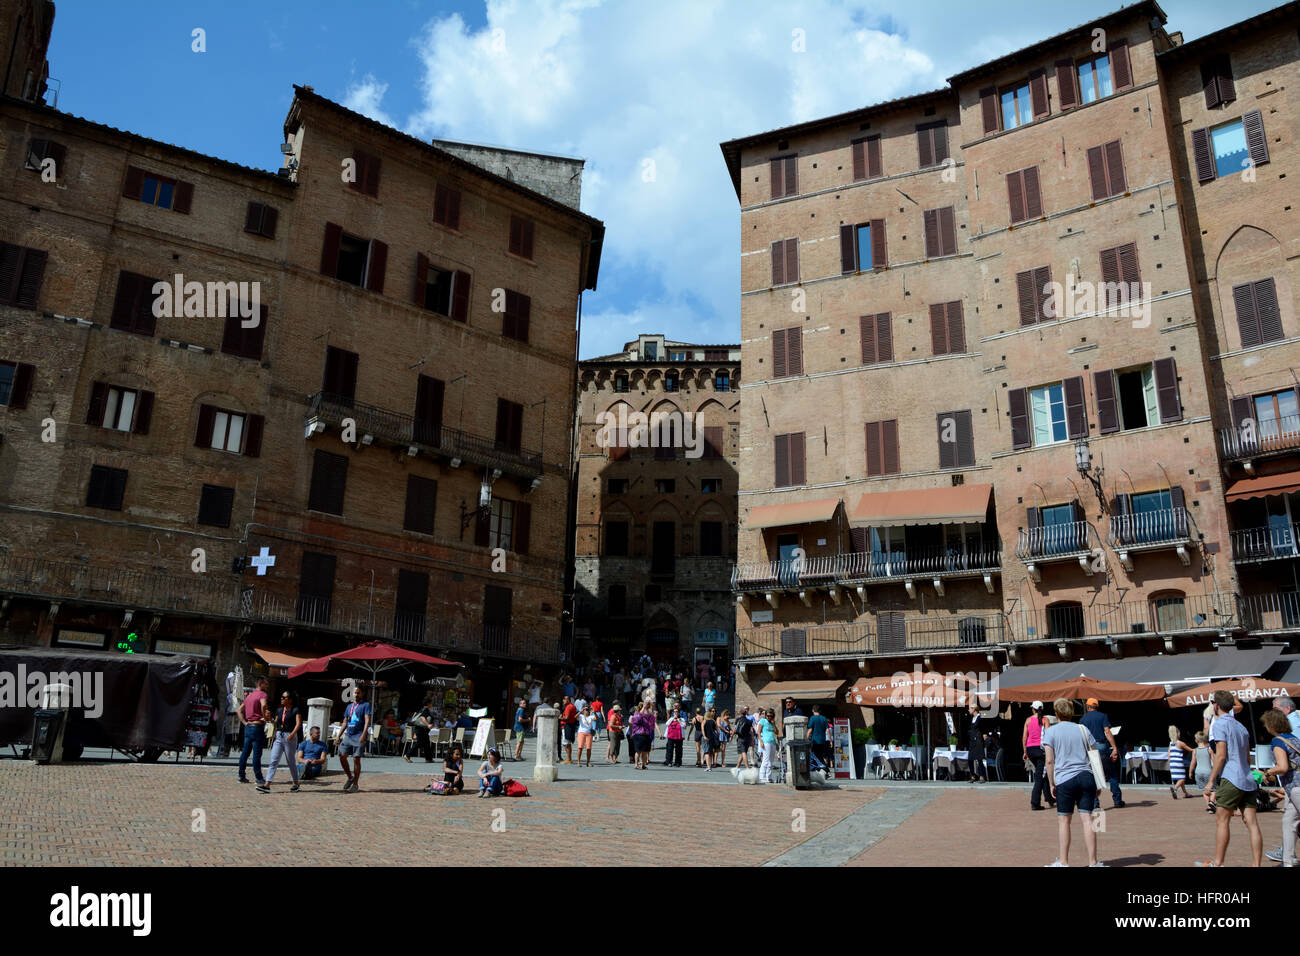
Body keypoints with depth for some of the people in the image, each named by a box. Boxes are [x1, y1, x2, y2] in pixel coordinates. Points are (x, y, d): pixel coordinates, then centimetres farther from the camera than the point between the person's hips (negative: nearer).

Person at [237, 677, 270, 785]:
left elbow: (240, 710, 20)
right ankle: (258, 777, -1)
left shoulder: (249, 695, 17)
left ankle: (242, 776, 14)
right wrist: (265, 717, -17)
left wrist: (245, 722, 12)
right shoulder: (262, 694, -10)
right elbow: (263, 705, -31)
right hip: (257, 727, -8)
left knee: (245, 753, 11)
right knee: (257, 754, -4)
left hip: (248, 727, 8)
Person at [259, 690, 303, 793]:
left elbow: (298, 723, -15)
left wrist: (293, 733, -29)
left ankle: (296, 784, 19)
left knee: (291, 761, 4)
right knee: (273, 761, -6)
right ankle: (267, 785, -12)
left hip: (290, 737, -5)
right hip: (278, 736, 5)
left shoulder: (295, 710, -5)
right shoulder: (279, 710, 13)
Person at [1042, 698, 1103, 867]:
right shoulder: (1083, 729, 12)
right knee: (1087, 818, 2)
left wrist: (1051, 784, 1)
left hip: (1064, 779, -3)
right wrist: (1098, 783, 17)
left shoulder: (1051, 731, 2)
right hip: (1086, 777, 3)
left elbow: (1050, 760, -5)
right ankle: (1093, 862, 2)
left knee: (1063, 820, 4)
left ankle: (1063, 861, 8)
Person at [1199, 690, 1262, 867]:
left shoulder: (1220, 724, -6)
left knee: (1222, 821, -3)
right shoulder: (1241, 726, 19)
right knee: (1252, 824, 2)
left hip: (1231, 779, -8)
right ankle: (1256, 864, -1)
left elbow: (1221, 755, -13)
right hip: (1248, 780, 8)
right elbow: (1248, 758, 21)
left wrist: (1211, 781, -9)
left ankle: (1217, 863, 0)